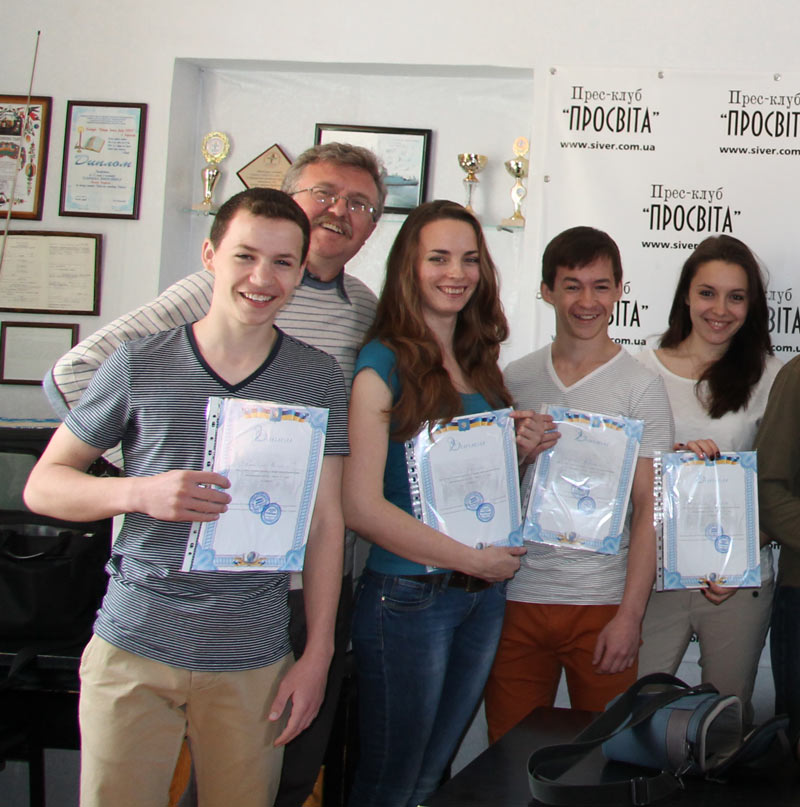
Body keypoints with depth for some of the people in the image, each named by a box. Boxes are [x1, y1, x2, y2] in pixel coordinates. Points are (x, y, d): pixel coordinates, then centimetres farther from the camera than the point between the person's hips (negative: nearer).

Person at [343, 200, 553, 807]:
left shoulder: (479, 364, 9)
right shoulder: (383, 364, -12)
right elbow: (361, 506, -19)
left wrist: (520, 450, 0)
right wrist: (472, 558, -15)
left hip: (484, 596, 7)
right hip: (408, 597, -6)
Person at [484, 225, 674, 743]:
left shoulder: (641, 386, -2)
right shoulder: (514, 379, 8)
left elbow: (649, 507, -5)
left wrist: (630, 615, -10)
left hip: (602, 603, -2)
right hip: (517, 598, 3)